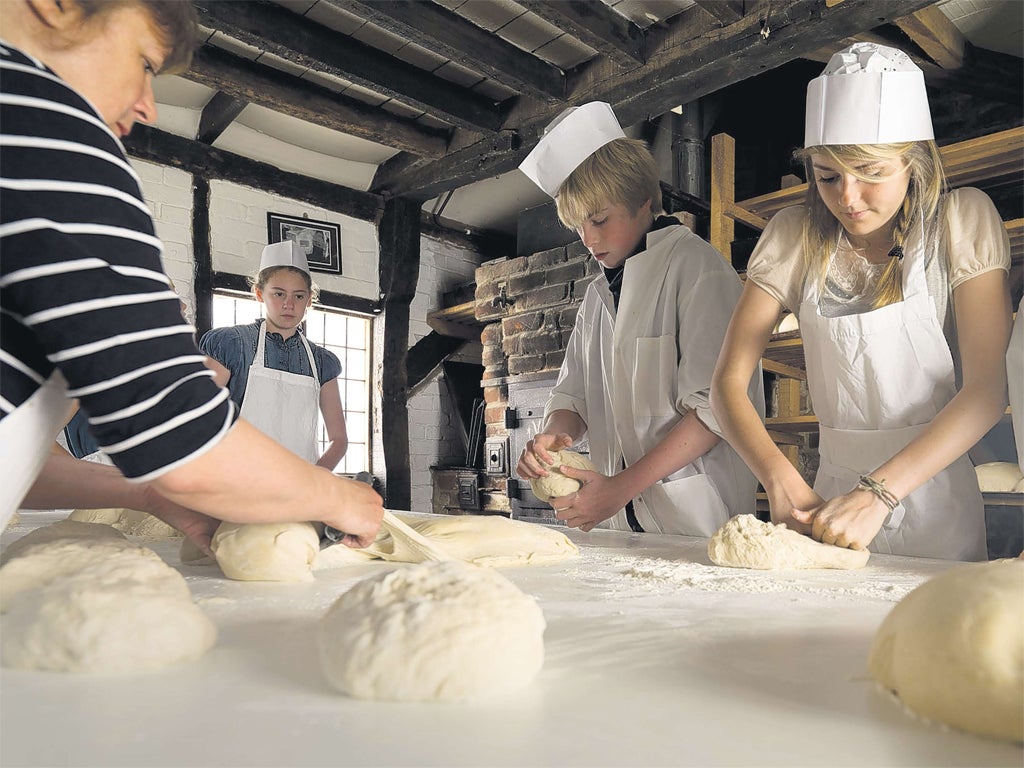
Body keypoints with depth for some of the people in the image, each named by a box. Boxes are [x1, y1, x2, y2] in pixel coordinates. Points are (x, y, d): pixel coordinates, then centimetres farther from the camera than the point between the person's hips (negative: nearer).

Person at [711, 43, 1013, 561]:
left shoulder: (962, 221, -4)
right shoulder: (795, 236, -1)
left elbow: (986, 389, -11)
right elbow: (728, 381, -6)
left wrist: (878, 493, -24)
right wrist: (782, 483, -22)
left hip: (938, 515, -1)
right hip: (833, 497, 2)